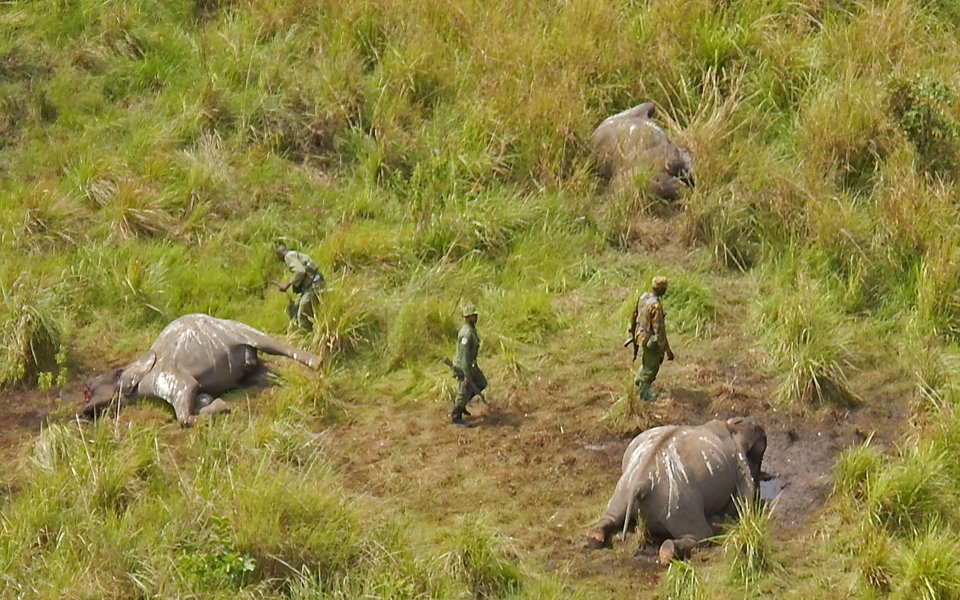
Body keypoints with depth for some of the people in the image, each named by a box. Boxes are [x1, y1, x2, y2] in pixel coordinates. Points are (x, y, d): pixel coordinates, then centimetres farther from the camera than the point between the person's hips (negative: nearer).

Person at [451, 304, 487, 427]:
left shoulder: (471, 329, 6)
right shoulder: (467, 333, -27)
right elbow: (464, 355, -28)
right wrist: (466, 375, -27)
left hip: (470, 364, 10)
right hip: (463, 366, -10)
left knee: (481, 384, 18)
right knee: (465, 391, -1)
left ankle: (460, 404, 27)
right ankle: (455, 417, 13)